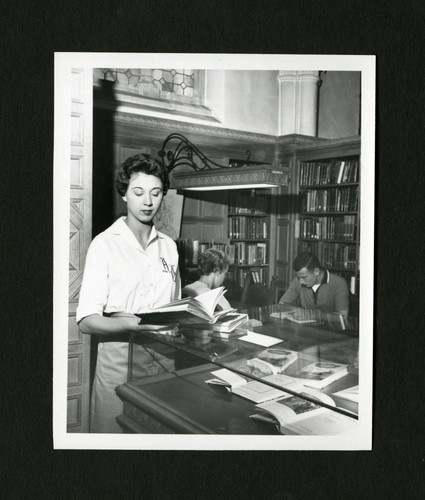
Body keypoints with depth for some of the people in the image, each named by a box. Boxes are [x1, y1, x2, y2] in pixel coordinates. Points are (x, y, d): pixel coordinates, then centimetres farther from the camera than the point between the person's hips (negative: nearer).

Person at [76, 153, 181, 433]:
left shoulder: (169, 246, 9)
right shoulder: (105, 244, -7)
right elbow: (87, 321, -13)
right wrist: (129, 324, -30)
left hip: (165, 356, 5)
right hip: (120, 359, -4)